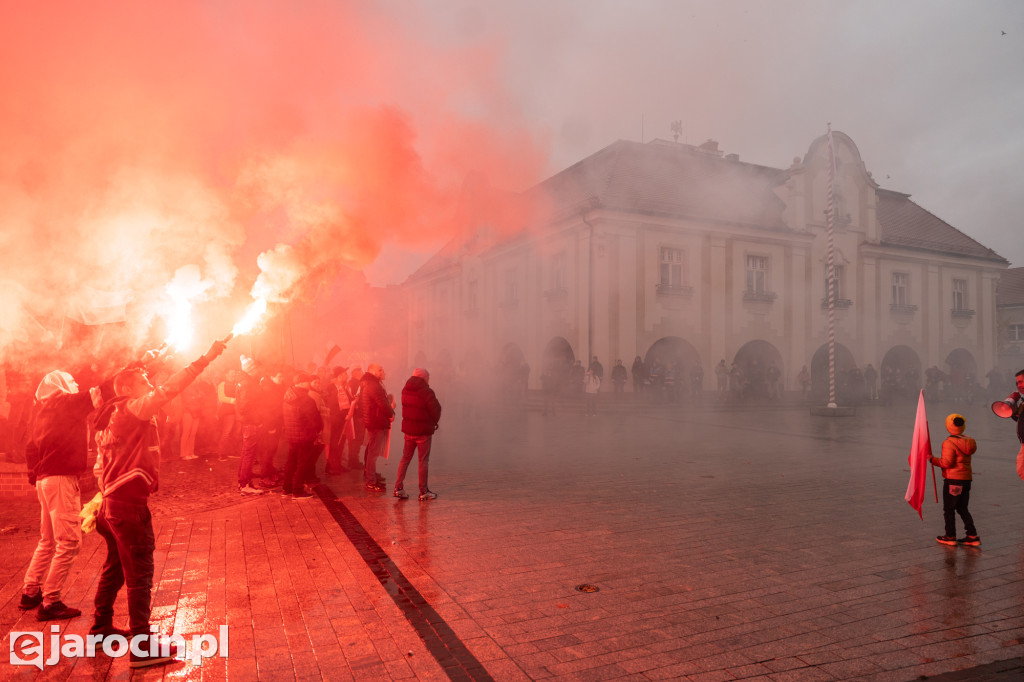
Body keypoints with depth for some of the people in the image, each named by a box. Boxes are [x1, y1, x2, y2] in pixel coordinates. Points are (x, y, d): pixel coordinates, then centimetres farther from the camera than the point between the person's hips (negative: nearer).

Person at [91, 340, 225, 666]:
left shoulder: (110, 418, 16)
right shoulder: (132, 410, -13)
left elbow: (101, 466, 19)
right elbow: (168, 390, -26)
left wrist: (108, 496, 22)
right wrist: (205, 359, -28)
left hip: (114, 503, 10)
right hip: (130, 504, -10)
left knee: (115, 568, 23)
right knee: (139, 573, -4)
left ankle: (101, 628, 37)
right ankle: (141, 648, 2)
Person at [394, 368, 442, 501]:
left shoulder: (405, 390, 5)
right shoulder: (427, 392, -16)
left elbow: (407, 408, 10)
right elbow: (436, 410, -14)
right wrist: (434, 422, 7)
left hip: (408, 429, 6)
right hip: (423, 431, -6)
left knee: (405, 458, 14)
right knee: (423, 461, 3)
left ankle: (398, 488, 12)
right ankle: (423, 492, 9)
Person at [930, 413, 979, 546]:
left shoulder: (949, 443, -17)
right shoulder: (968, 441, 7)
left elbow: (947, 462, -21)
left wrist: (932, 459, -9)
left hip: (953, 479, -8)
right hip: (966, 479, 8)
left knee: (949, 509, 4)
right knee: (962, 509, 17)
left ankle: (950, 536, 10)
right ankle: (972, 536, 15)